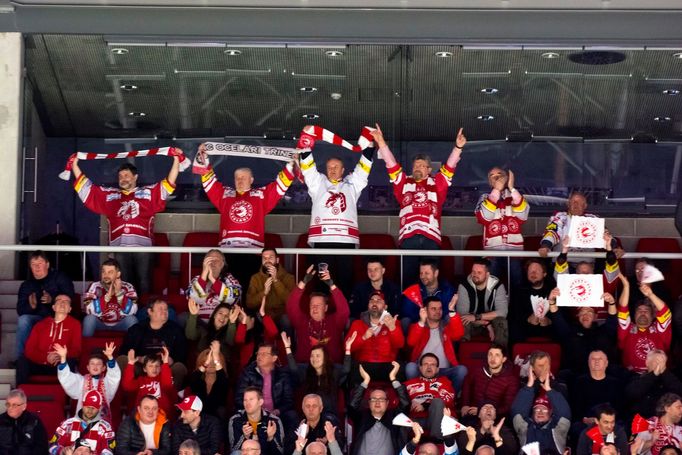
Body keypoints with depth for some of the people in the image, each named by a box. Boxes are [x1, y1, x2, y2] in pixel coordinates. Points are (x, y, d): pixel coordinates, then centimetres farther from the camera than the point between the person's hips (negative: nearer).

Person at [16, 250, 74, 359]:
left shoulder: (60, 278, 6)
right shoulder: (26, 285, 13)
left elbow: (69, 298, -6)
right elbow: (20, 310, 3)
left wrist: (52, 300, -24)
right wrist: (31, 306, -21)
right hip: (37, 319, 3)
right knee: (23, 320, -27)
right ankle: (20, 358, -24)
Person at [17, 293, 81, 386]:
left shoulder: (74, 324, 12)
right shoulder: (41, 324, 17)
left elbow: (76, 350, 3)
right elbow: (29, 349, 6)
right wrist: (45, 358, -14)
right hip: (39, 364, 2)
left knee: (70, 361, -34)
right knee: (22, 361, -26)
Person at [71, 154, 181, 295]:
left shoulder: (148, 192, 14)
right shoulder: (109, 194, 20)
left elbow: (169, 183, 7)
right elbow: (86, 186, 24)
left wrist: (176, 159, 0)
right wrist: (75, 165, 22)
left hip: (143, 246, -2)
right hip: (120, 247, 2)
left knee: (144, 282, -1)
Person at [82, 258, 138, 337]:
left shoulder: (127, 287, -17)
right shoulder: (95, 287, -17)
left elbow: (131, 312, -27)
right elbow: (90, 311, -30)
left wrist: (119, 293, -37)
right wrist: (107, 296, -39)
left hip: (120, 323, 0)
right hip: (100, 322, 0)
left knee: (131, 319, -27)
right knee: (89, 318, -27)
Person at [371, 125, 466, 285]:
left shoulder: (437, 184, 18)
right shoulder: (403, 183, 19)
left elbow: (450, 166, 10)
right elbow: (391, 164, 12)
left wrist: (458, 147, -4)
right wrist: (381, 143, 3)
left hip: (431, 237, 0)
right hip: (408, 236, 0)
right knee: (407, 277, -2)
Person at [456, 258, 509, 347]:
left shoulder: (497, 286, -14)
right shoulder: (464, 287, -14)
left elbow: (502, 312, -22)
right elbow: (462, 313, -20)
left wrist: (476, 317, -30)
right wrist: (486, 324, -27)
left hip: (492, 322, 0)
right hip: (473, 324, 0)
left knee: (502, 323, -32)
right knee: (463, 324, -33)